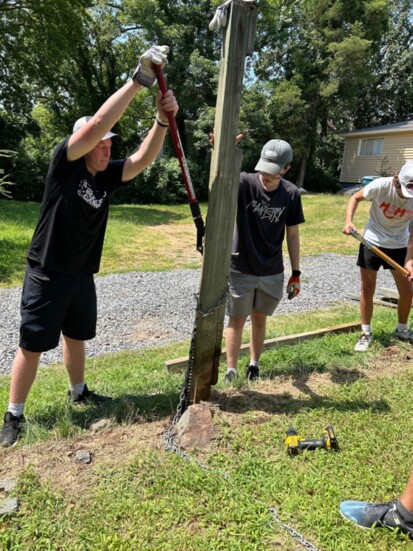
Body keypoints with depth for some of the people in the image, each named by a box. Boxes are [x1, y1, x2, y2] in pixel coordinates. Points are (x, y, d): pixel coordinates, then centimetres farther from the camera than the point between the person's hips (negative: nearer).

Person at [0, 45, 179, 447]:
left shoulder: (109, 175, 3)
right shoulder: (64, 163, -12)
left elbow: (144, 158, -8)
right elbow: (96, 125, -26)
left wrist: (163, 119, -25)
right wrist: (139, 79, -26)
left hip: (82, 276, 6)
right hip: (47, 275, -6)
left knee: (77, 338, 21)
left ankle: (77, 392, 42)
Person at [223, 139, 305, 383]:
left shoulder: (291, 194, -7)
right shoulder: (245, 183, -14)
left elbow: (293, 235, 1)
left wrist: (296, 273, 3)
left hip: (272, 273, 2)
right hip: (240, 270, -2)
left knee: (260, 319, 18)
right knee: (237, 320, 10)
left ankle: (254, 364, 37)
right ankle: (231, 370, 26)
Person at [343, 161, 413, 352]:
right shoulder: (381, 186, -22)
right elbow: (356, 197, -5)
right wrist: (348, 221, -20)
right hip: (372, 242, -2)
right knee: (367, 289, 3)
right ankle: (366, 333, 17)